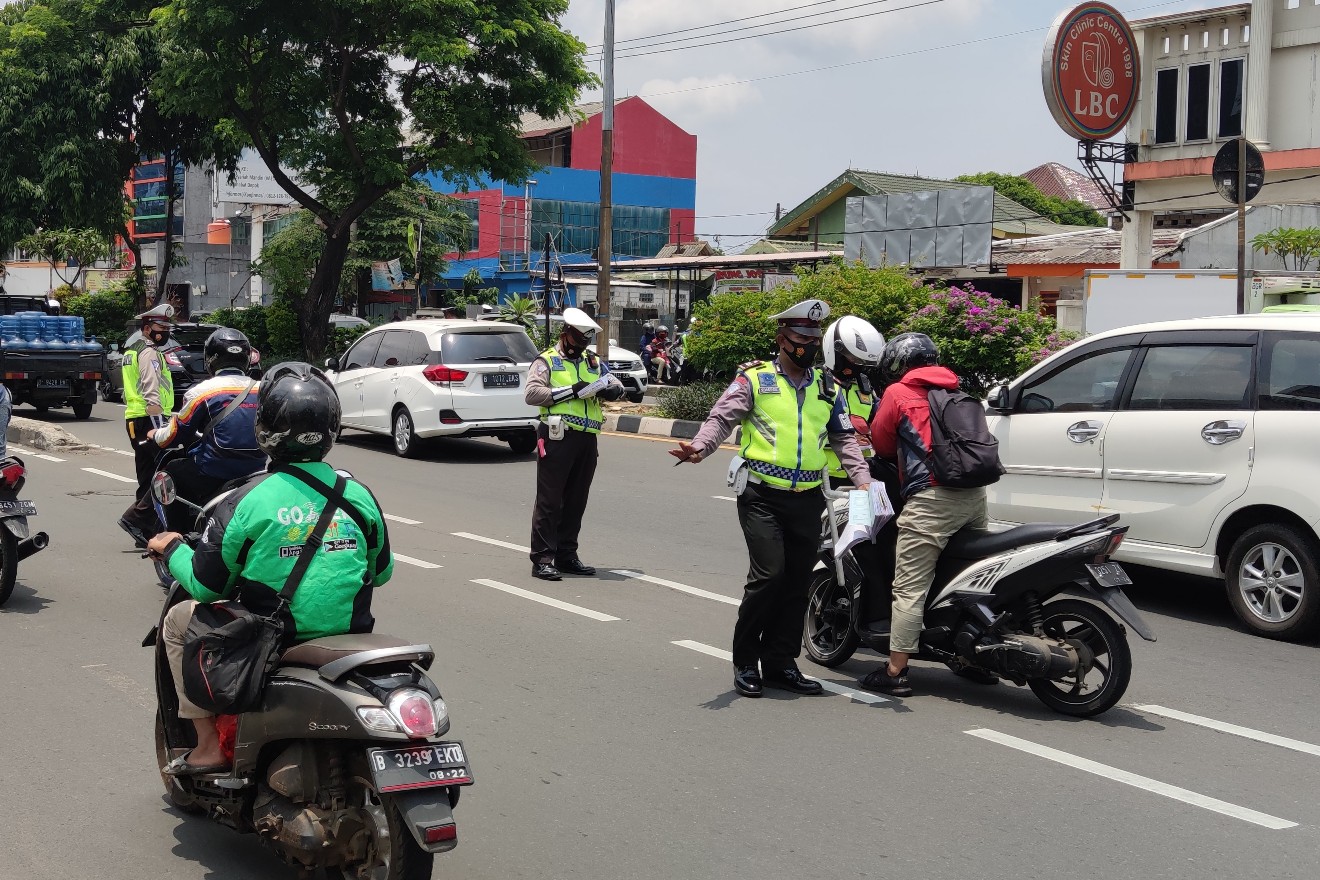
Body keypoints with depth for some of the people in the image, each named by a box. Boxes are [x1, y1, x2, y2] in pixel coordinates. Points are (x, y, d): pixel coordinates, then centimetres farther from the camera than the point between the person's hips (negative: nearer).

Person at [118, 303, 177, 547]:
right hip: (149, 419, -11)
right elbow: (152, 394, -19)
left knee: (148, 476, 11)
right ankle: (135, 517, -16)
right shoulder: (149, 353, -9)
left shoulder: (132, 351, 24)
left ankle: (146, 531, 13)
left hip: (134, 420, 11)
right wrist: (159, 427, -23)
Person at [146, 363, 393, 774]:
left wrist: (172, 548, 12)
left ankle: (209, 745, 17)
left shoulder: (245, 502, -15)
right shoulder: (358, 496, -4)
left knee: (178, 620, 19)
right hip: (350, 636, 5)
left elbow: (206, 587, -7)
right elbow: (381, 572, 10)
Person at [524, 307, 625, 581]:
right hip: (557, 438, -6)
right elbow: (532, 393, -13)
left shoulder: (593, 362, 19)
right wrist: (571, 391, -17)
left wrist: (611, 390, -8)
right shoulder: (546, 361, 1)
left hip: (587, 440, 6)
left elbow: (617, 386, 17)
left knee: (576, 501, 11)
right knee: (549, 501, -4)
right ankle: (542, 559, -1)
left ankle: (566, 556, 19)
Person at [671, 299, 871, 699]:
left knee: (798, 581, 6)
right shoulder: (755, 379, 1)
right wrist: (699, 447, -28)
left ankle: (780, 662, 18)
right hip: (762, 496, -5)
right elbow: (722, 418, -8)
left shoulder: (828, 387, 15)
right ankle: (745, 661, 1)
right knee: (768, 575, -14)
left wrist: (862, 480, 4)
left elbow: (844, 438, 18)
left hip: (808, 499, 5)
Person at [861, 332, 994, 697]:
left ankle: (895, 672, -7)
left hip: (933, 499, -7)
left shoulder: (898, 393, 2)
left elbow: (881, 444, 10)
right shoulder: (956, 393, 21)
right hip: (975, 495, 7)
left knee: (909, 588, -6)